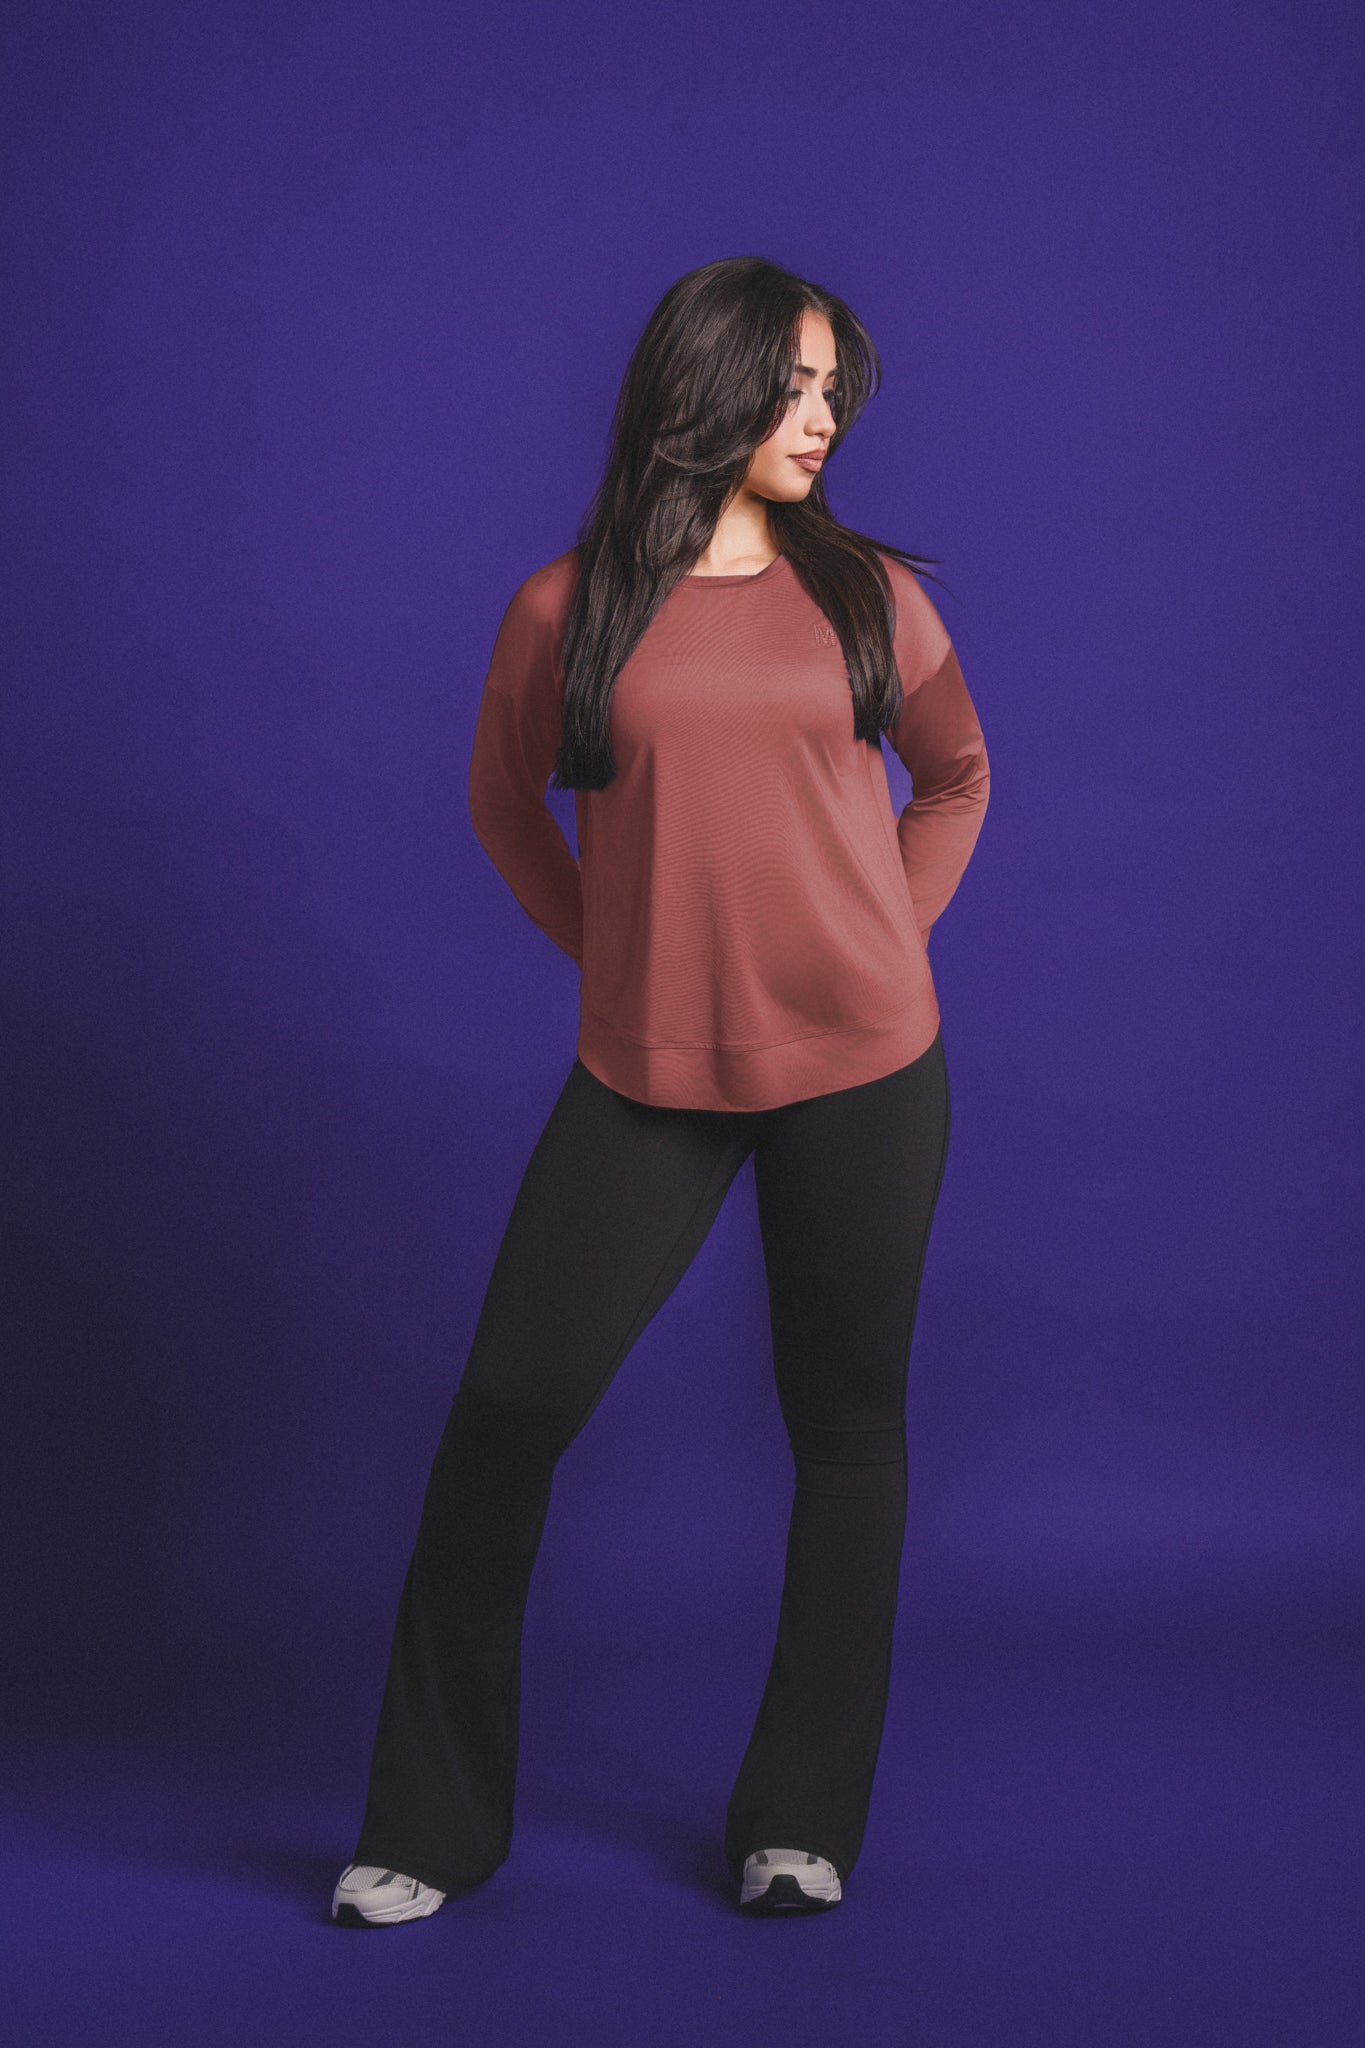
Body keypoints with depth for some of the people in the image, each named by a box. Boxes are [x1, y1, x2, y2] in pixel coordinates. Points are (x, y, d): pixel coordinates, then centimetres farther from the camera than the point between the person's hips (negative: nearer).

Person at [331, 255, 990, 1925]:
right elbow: (506, 809, 15)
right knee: (507, 1411, -2)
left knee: (846, 1423, 7)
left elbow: (954, 778, 18)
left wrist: (881, 945, 8)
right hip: (646, 1079, -1)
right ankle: (432, 1828, 13)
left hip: (860, 1067, 1)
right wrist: (618, 956, 8)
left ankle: (803, 1822, 22)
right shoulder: (567, 611, 0)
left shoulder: (868, 596, 3)